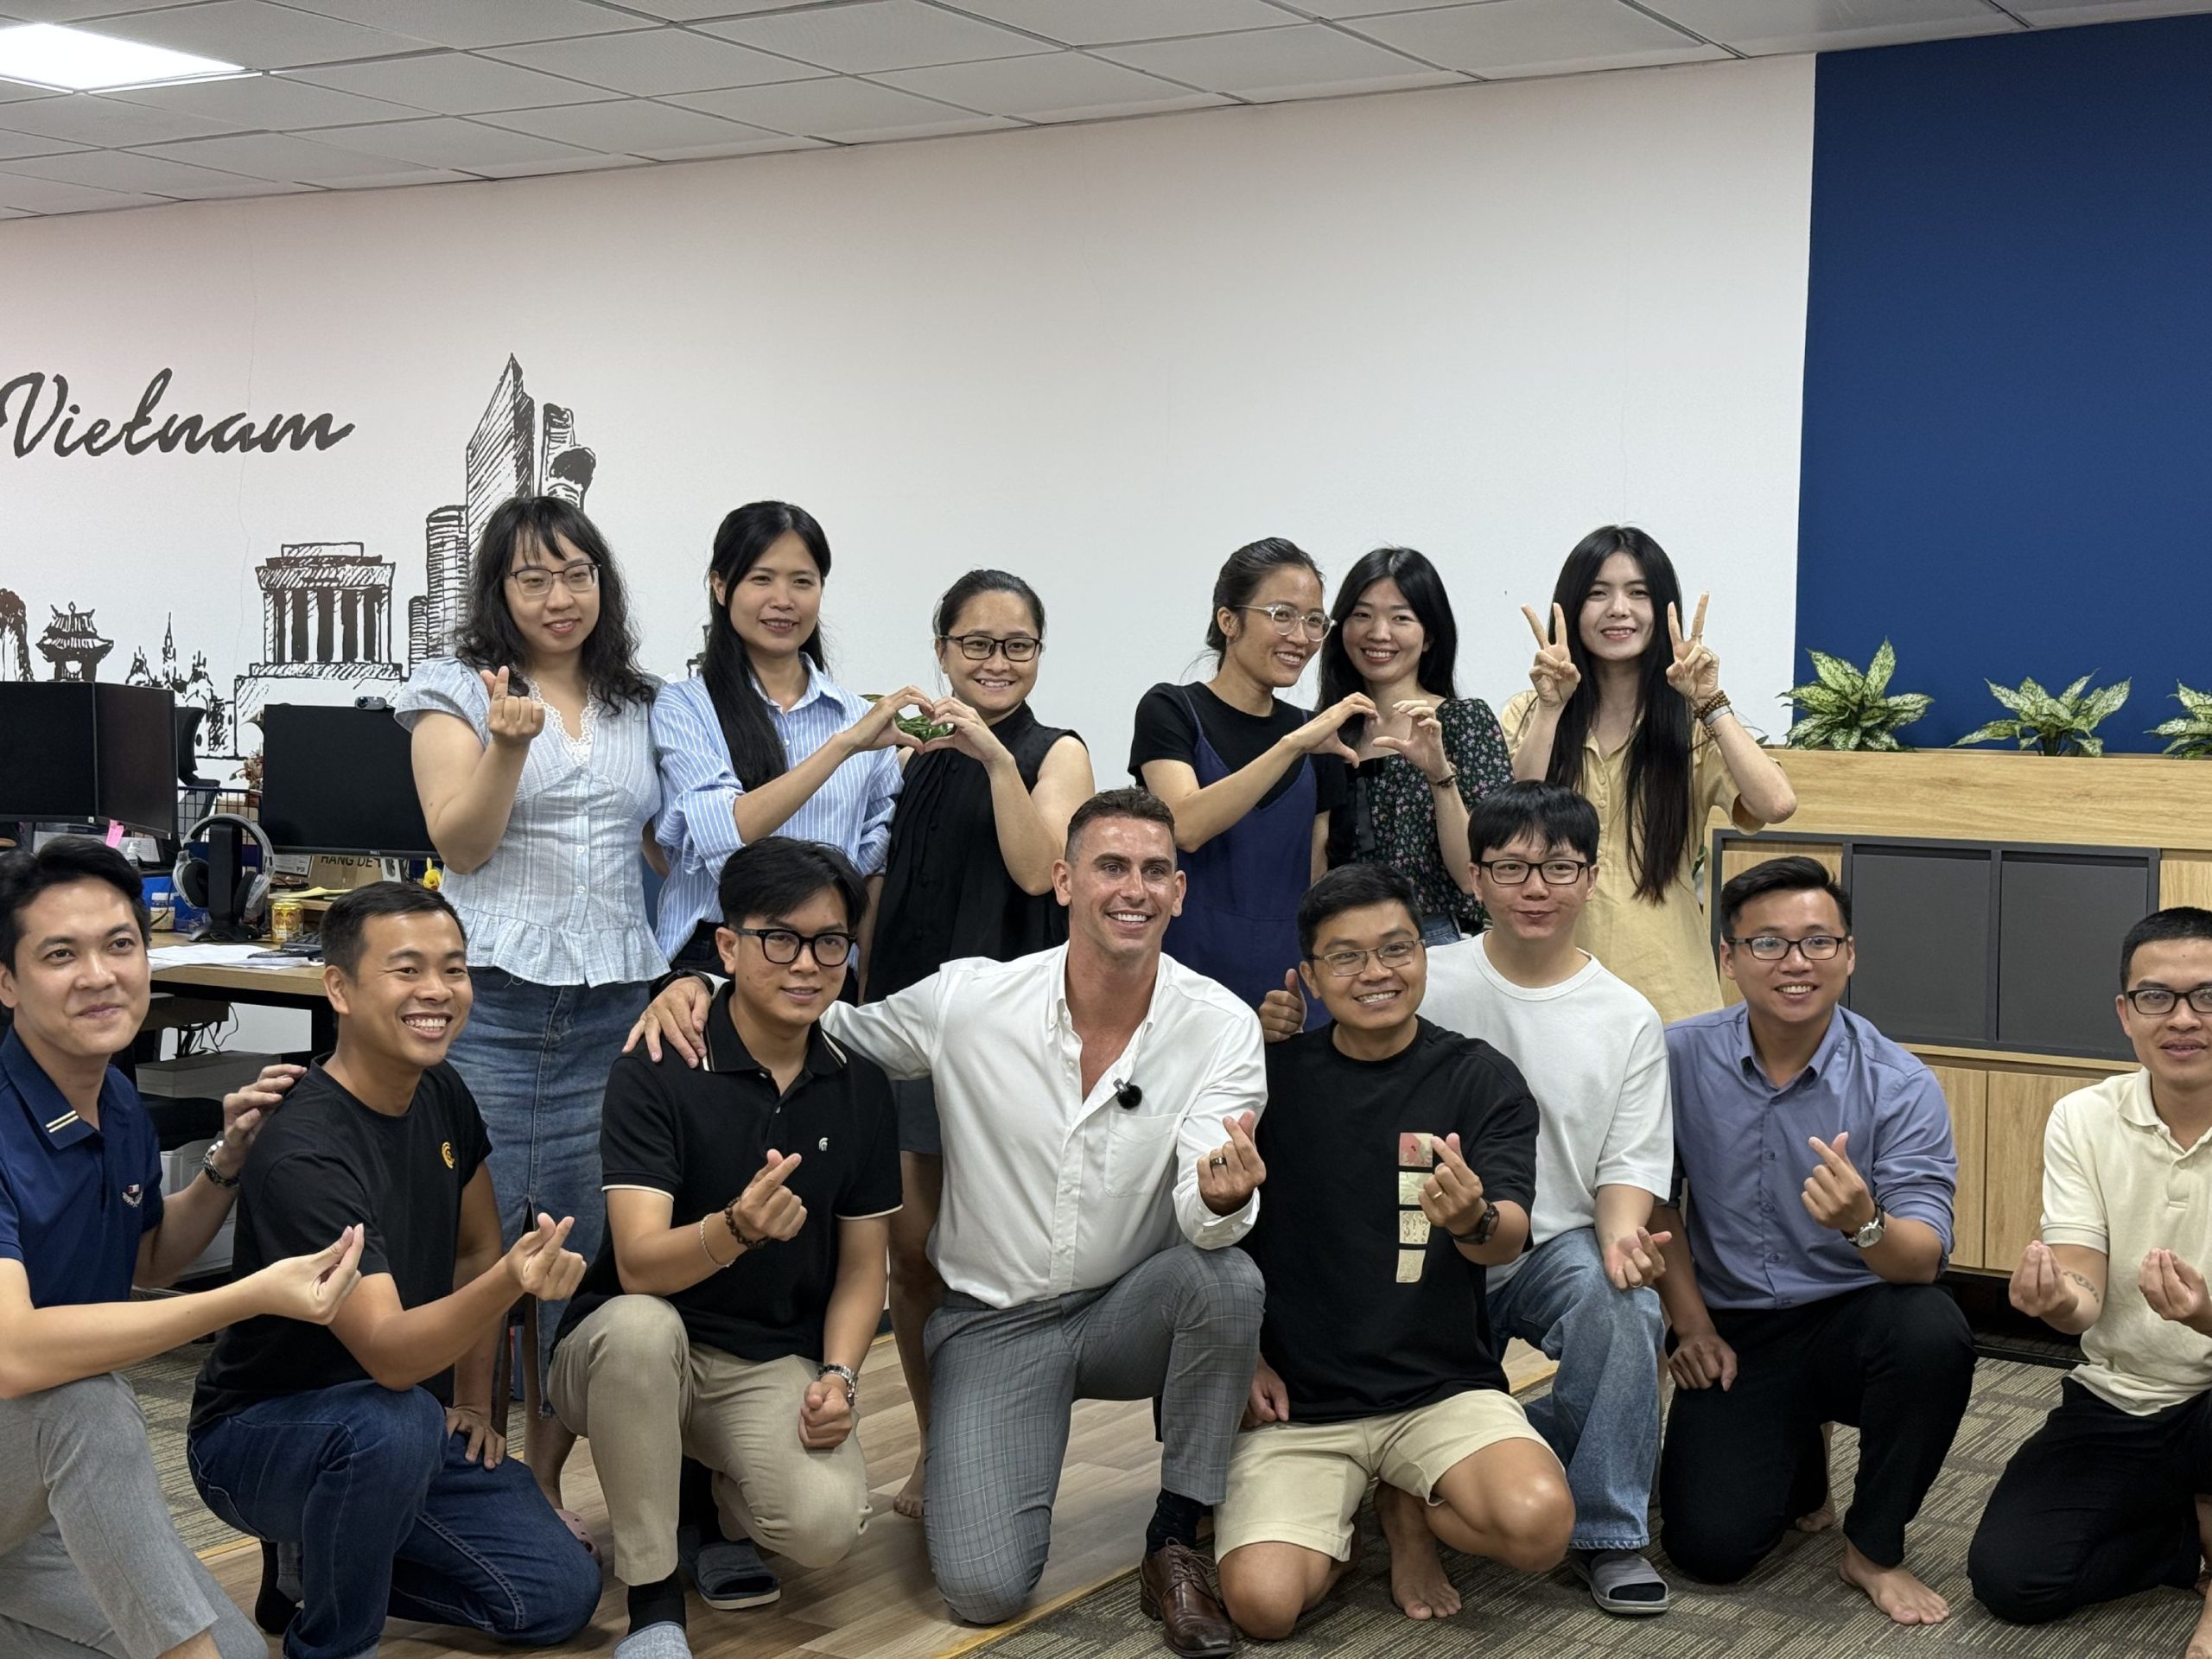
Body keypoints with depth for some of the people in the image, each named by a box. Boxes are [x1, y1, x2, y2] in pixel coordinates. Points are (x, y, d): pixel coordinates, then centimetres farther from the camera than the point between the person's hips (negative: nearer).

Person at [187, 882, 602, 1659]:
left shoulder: (442, 1097, -3)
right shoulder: (304, 1154, -28)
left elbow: (477, 1248, 14)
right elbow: (389, 1354, -37)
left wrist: (473, 1402, 9)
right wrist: (508, 1283, -54)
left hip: (412, 1422, 7)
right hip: (256, 1436, -7)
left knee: (560, 1596, -6)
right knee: (392, 1423, -39)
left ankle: (317, 1561, 14)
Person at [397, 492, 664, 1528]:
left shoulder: (642, 708, 14)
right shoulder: (456, 691, 4)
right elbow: (460, 843, -6)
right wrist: (508, 743, -22)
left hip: (615, 1008, 3)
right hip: (492, 1003, -3)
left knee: (583, 1253, 4)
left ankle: (545, 1482, 16)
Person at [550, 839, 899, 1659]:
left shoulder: (860, 1089, 0)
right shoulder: (658, 1069, -15)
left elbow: (862, 1265, 8)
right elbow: (639, 1263, -24)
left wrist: (838, 1375, -11)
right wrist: (735, 1230, -44)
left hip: (773, 1364, 3)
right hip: (637, 1349, -2)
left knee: (826, 1523, -26)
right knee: (639, 1325, -38)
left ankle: (723, 1503, 13)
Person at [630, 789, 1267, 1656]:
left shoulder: (1222, 1025, -13)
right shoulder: (969, 999, -13)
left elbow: (1207, 1221, -23)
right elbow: (823, 1025, 3)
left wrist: (1224, 1195, -48)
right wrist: (698, 987, -16)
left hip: (1129, 1314, 1)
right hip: (993, 1322, -1)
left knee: (1227, 1279, -34)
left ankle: (1174, 1545, -11)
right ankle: (959, 1485, 21)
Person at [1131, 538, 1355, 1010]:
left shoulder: (1321, 736, 11)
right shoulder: (1170, 711, -3)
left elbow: (1316, 880, 13)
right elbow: (1185, 825, -21)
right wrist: (1293, 744, -24)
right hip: (1187, 975, -4)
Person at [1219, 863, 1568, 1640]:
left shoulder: (1481, 1078, -2)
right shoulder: (1273, 1075, 1)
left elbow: (1509, 1239, -15)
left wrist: (1475, 1220, -38)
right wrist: (1245, 1357, -1)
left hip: (1443, 1390, 0)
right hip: (1298, 1400, 0)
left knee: (1538, 1522, -29)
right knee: (1262, 1602, -23)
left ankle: (1408, 1508, 6)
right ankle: (1335, 1525, 13)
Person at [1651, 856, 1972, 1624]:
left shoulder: (1901, 1088, -13)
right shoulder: (1680, 1059, -7)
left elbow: (1924, 1256, -21)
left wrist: (1864, 1223, -43)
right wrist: (1691, 1323, 3)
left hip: (1851, 1320, -1)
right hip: (1733, 1333, 1)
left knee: (1933, 1331, -35)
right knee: (1709, 1548, -15)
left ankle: (1874, 1548, -9)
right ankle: (1797, 1457, 24)